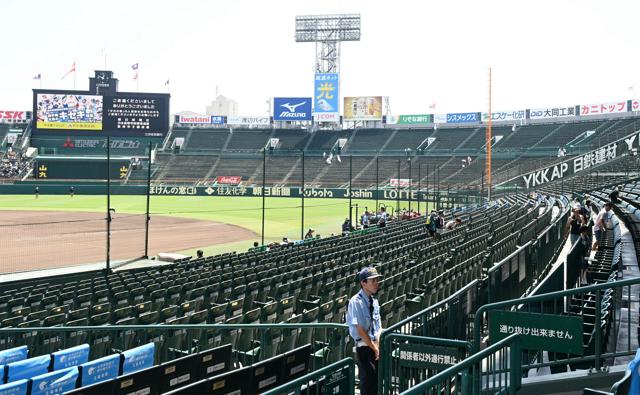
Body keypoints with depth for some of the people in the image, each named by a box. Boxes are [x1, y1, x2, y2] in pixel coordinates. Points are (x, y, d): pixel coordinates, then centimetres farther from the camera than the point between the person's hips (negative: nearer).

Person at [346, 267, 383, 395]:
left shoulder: (374, 302, 9)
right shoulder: (356, 302, -15)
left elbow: (379, 328, 11)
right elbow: (360, 330, -18)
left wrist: (378, 347, -4)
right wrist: (375, 348, -13)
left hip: (376, 348, 7)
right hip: (364, 348, -7)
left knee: (377, 383, 12)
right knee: (368, 385, -4)